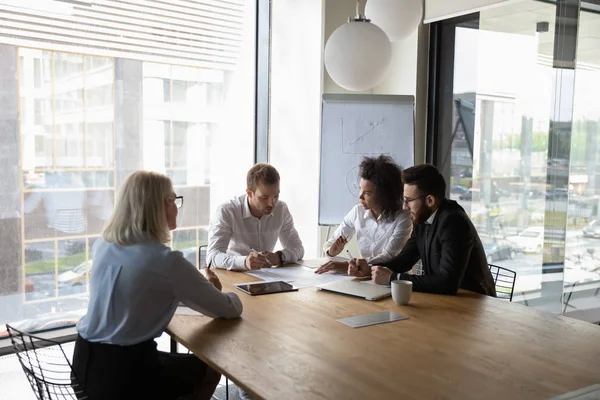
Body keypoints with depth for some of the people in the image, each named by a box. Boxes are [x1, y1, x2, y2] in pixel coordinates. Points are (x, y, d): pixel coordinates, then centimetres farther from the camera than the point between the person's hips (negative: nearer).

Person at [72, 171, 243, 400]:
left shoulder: (102, 245, 2)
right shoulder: (167, 261, -19)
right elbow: (231, 309, -9)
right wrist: (213, 290, 12)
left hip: (85, 361, 7)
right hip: (123, 374, -7)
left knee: (184, 362, 31)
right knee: (209, 369, 19)